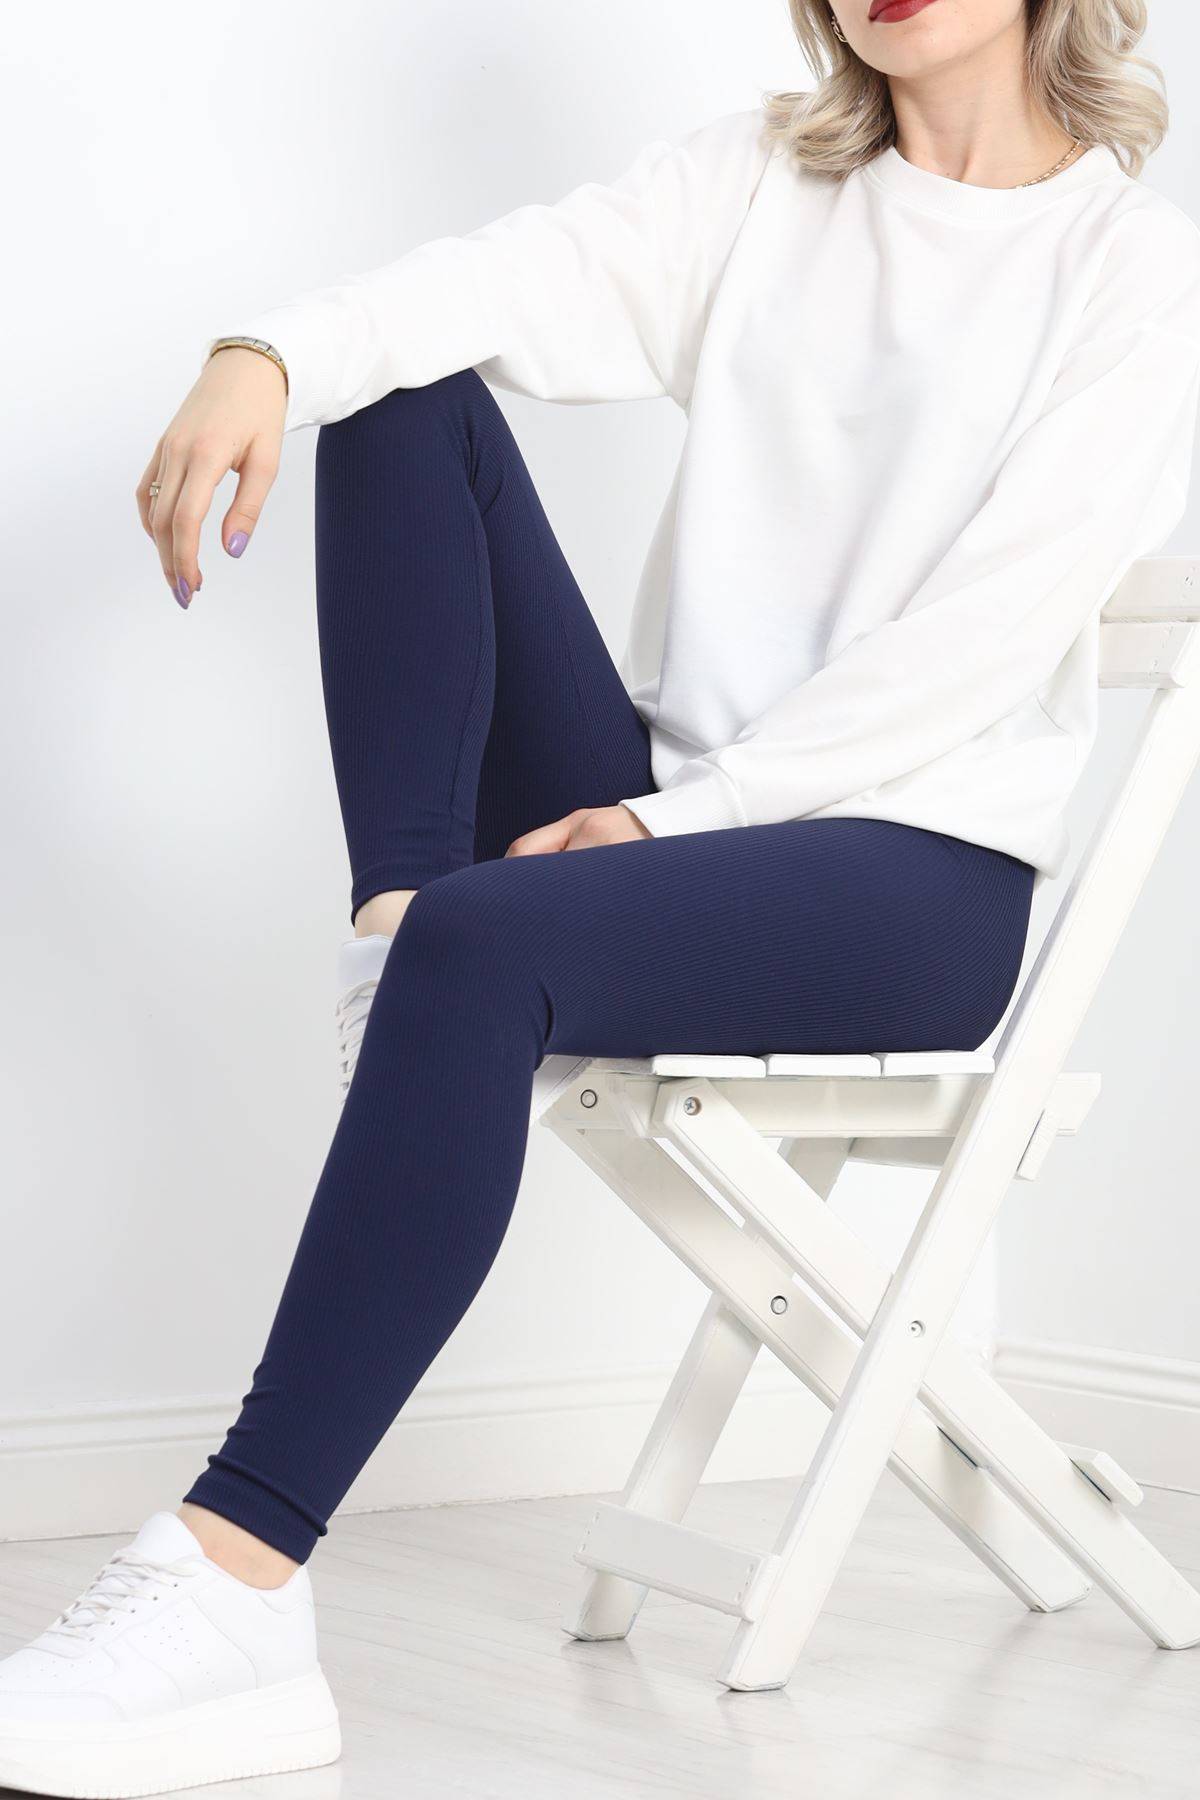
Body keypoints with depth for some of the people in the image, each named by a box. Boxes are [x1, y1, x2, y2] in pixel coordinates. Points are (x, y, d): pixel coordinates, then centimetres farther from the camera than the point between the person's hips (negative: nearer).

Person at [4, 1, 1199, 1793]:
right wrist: (269, 354, -24)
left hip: (924, 864, -5)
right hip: (667, 817, 6)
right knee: (405, 402, -6)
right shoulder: (757, 182, 14)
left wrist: (674, 813, -16)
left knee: (488, 941, -34)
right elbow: (521, 276, -4)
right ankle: (397, 925, -17)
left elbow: (983, 638, -11)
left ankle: (234, 1594, -38)